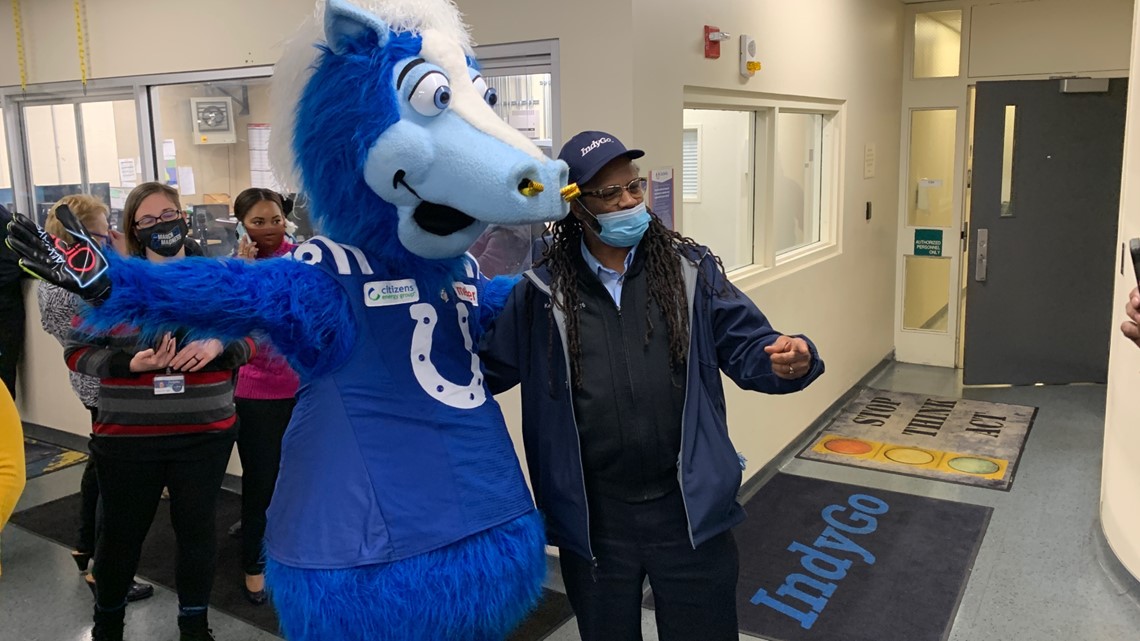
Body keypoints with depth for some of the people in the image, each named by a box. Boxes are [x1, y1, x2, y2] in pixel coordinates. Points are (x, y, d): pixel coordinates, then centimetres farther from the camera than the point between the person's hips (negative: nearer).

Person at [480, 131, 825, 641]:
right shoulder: (542, 291, -4)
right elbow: (485, 368, -3)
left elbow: (747, 350, -1)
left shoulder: (690, 270, -1)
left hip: (689, 509, 1)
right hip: (593, 518, 0)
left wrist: (788, 360, -22)